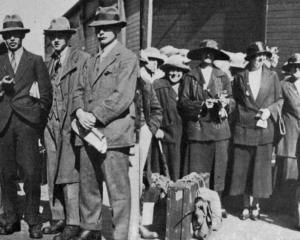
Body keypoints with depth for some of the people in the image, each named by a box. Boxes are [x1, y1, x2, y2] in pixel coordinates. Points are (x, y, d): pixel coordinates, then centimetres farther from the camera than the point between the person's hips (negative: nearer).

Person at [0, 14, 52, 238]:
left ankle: (33, 221, 3)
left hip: (27, 123, -3)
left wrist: (40, 120, 3)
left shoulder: (35, 60, 9)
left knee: (31, 174, -7)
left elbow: (46, 93, 8)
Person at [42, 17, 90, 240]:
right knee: (53, 174, 10)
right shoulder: (51, 61, 18)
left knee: (68, 174, -8)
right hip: (52, 123, 7)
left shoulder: (82, 59, -4)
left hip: (71, 124, -7)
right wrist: (45, 122, 13)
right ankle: (58, 218, 21)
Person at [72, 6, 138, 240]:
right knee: (88, 185, 13)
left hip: (113, 133, -7)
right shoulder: (91, 62, 22)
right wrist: (80, 111, -3)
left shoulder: (127, 58, -2)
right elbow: (80, 90, 18)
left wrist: (95, 116, -15)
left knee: (118, 190, -3)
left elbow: (122, 96, -13)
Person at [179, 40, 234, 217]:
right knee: (196, 170, -2)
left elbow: (232, 101, 10)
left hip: (219, 128, 2)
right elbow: (184, 102, 2)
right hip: (197, 128, -1)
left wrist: (225, 102, -12)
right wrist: (202, 104, -12)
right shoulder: (190, 77, 8)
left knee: (219, 168, 2)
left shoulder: (223, 77, 12)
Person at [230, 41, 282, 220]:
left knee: (261, 168, 4)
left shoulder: (272, 76, 6)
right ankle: (246, 204, 16)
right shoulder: (240, 77, 6)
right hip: (243, 129, 0)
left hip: (264, 130, 0)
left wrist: (269, 110, -9)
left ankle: (256, 204, 18)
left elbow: (280, 100, 8)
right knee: (243, 168, 4)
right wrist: (243, 115, 1)